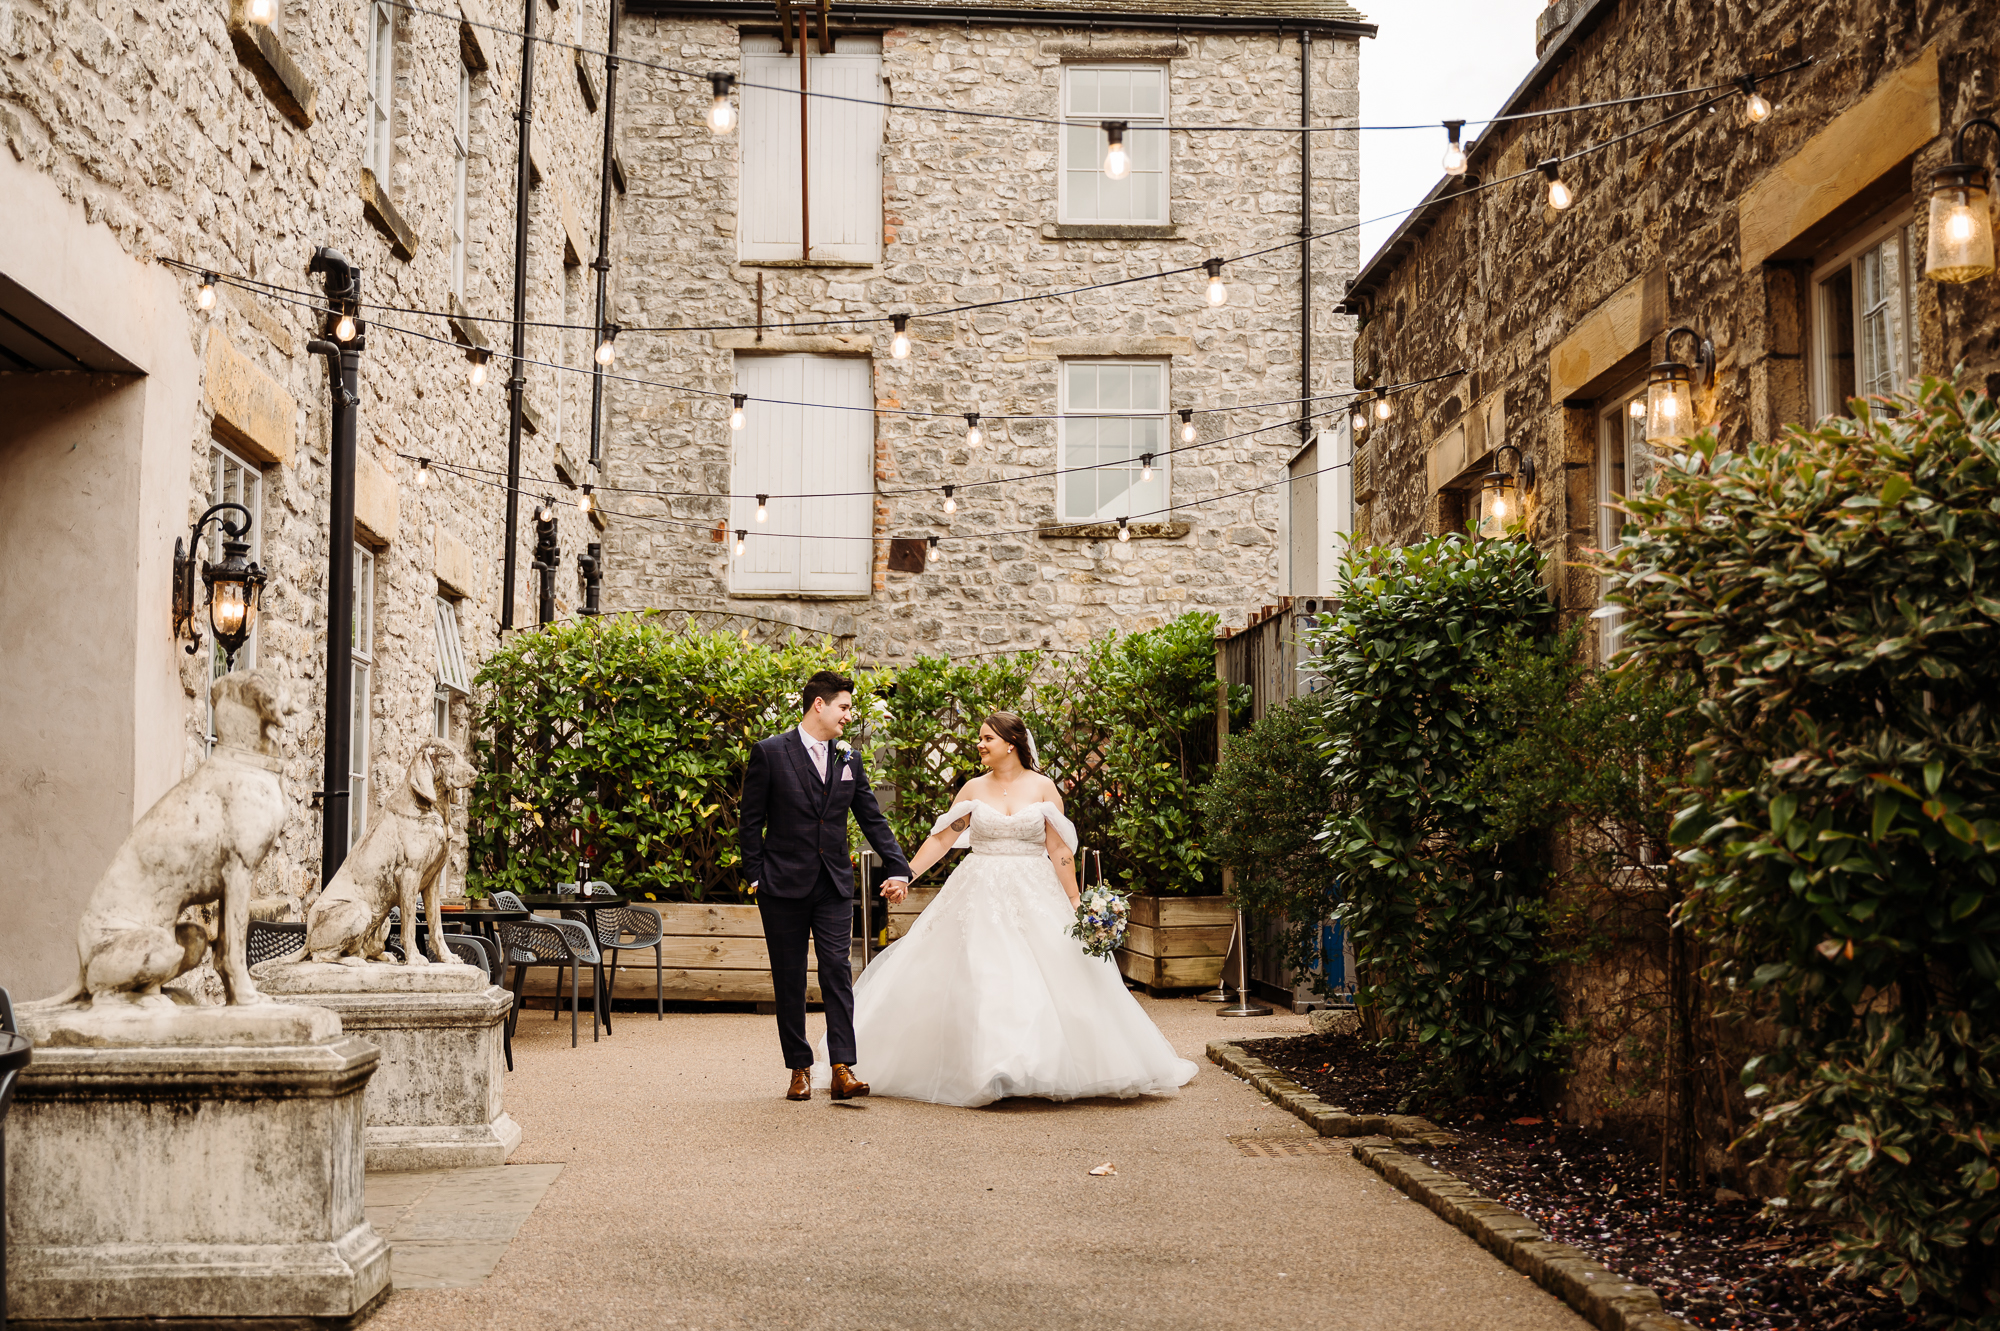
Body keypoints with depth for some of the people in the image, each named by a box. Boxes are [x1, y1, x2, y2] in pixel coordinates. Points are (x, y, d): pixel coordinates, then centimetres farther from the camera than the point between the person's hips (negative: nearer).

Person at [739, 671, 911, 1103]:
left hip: (834, 884, 3)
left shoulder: (849, 759, 10)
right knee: (789, 979, 4)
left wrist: (898, 867, 5)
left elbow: (872, 819, 13)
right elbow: (752, 820, -1)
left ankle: (842, 1069, -10)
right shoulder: (770, 753, -3)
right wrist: (755, 876, -5)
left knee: (837, 970, -7)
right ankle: (800, 1069, 13)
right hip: (784, 885, -3)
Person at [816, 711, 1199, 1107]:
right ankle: (987, 1069, -2)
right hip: (981, 896, 1)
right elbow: (941, 838, 4)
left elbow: (1060, 851, -1)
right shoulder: (973, 790, 6)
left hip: (1034, 896, -1)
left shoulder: (1043, 788, 1)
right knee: (979, 982, -6)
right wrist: (905, 875, -5)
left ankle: (1049, 1068, 7)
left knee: (1049, 982, -5)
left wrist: (1075, 902, -6)